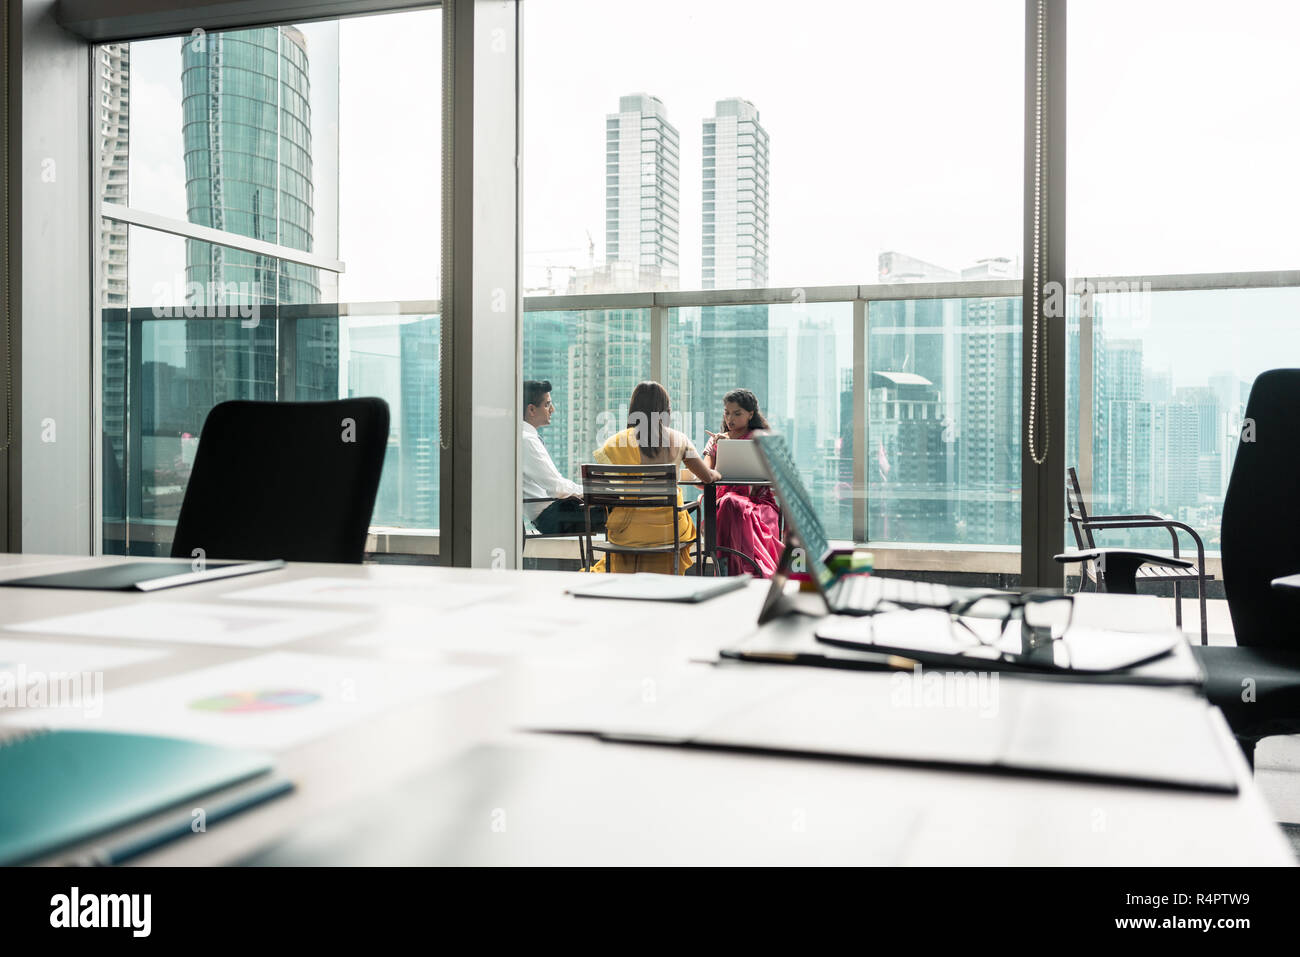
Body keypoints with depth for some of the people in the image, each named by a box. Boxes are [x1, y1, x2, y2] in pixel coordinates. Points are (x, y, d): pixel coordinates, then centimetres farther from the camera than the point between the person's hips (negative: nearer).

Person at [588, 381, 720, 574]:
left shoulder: (615, 443, -5)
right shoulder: (678, 439, -1)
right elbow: (707, 477, 10)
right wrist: (716, 474, 33)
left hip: (628, 532, 0)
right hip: (668, 529, 0)